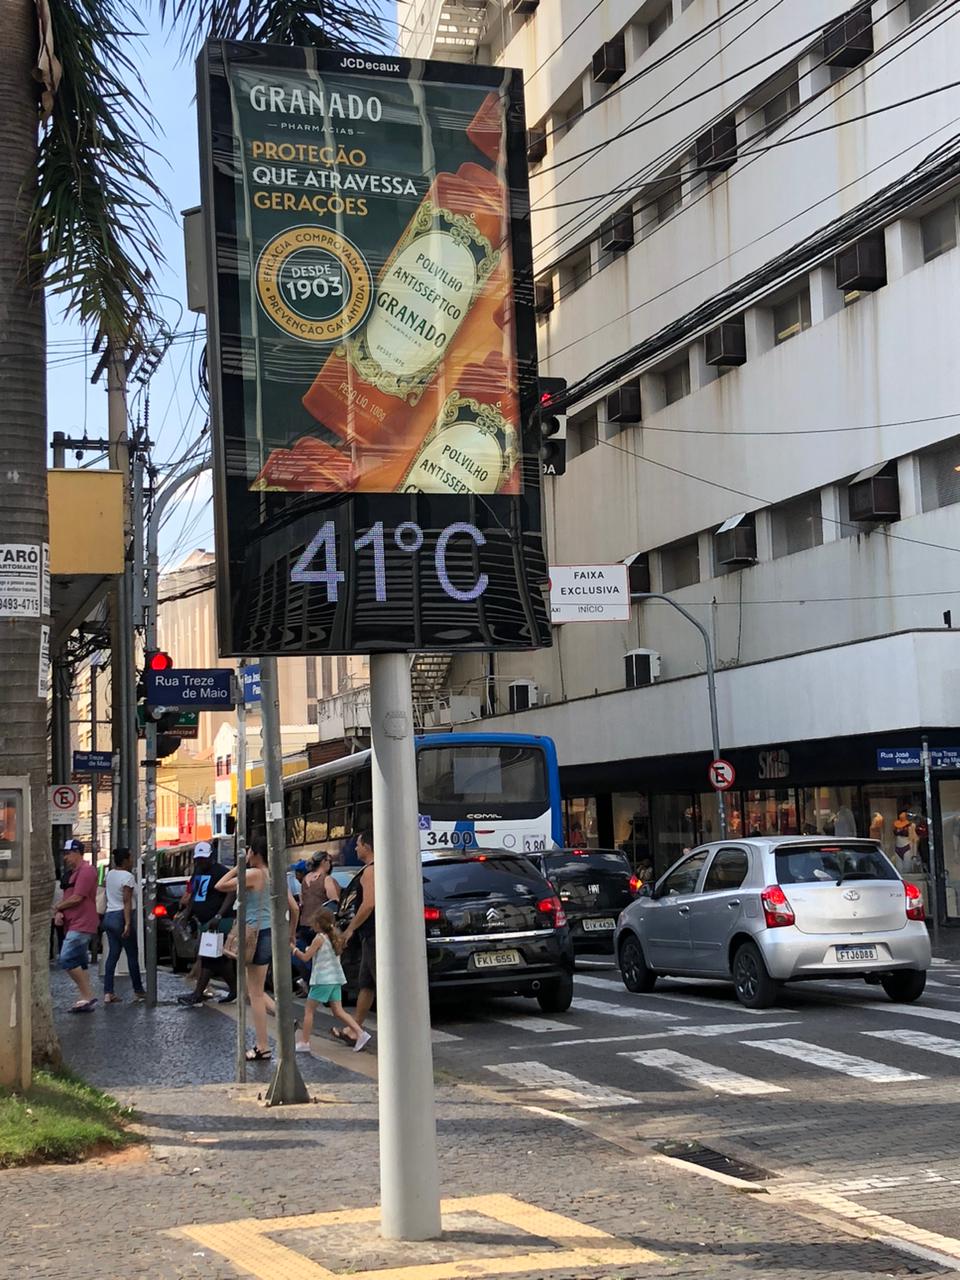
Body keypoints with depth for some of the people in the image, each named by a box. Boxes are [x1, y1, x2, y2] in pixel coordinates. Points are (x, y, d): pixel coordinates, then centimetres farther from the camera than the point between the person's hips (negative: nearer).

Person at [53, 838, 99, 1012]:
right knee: (79, 964, 10)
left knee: (67, 960, -16)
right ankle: (85, 999, 12)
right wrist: (60, 912, -2)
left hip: (81, 926, -10)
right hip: (74, 926, 10)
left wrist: (57, 908, -5)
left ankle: (88, 995, -12)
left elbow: (77, 898, -19)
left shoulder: (86, 871, -12)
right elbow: (67, 898, 19)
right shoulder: (73, 873, 20)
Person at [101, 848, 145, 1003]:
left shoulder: (110, 874, 8)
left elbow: (104, 884, 31)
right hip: (122, 916, -8)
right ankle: (138, 991, 15)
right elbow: (127, 901, -21)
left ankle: (108, 993, -2)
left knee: (112, 954, 6)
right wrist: (128, 923, -24)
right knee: (132, 955, 5)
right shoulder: (127, 876, -14)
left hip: (109, 916, 8)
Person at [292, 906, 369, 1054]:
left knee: (309, 1010, 3)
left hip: (322, 979, -7)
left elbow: (305, 957, -8)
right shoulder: (335, 938, 11)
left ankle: (304, 1042, 4)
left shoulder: (319, 938, -11)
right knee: (338, 1011, 7)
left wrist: (293, 948, 6)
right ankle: (360, 1033, -6)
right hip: (336, 979, 7)